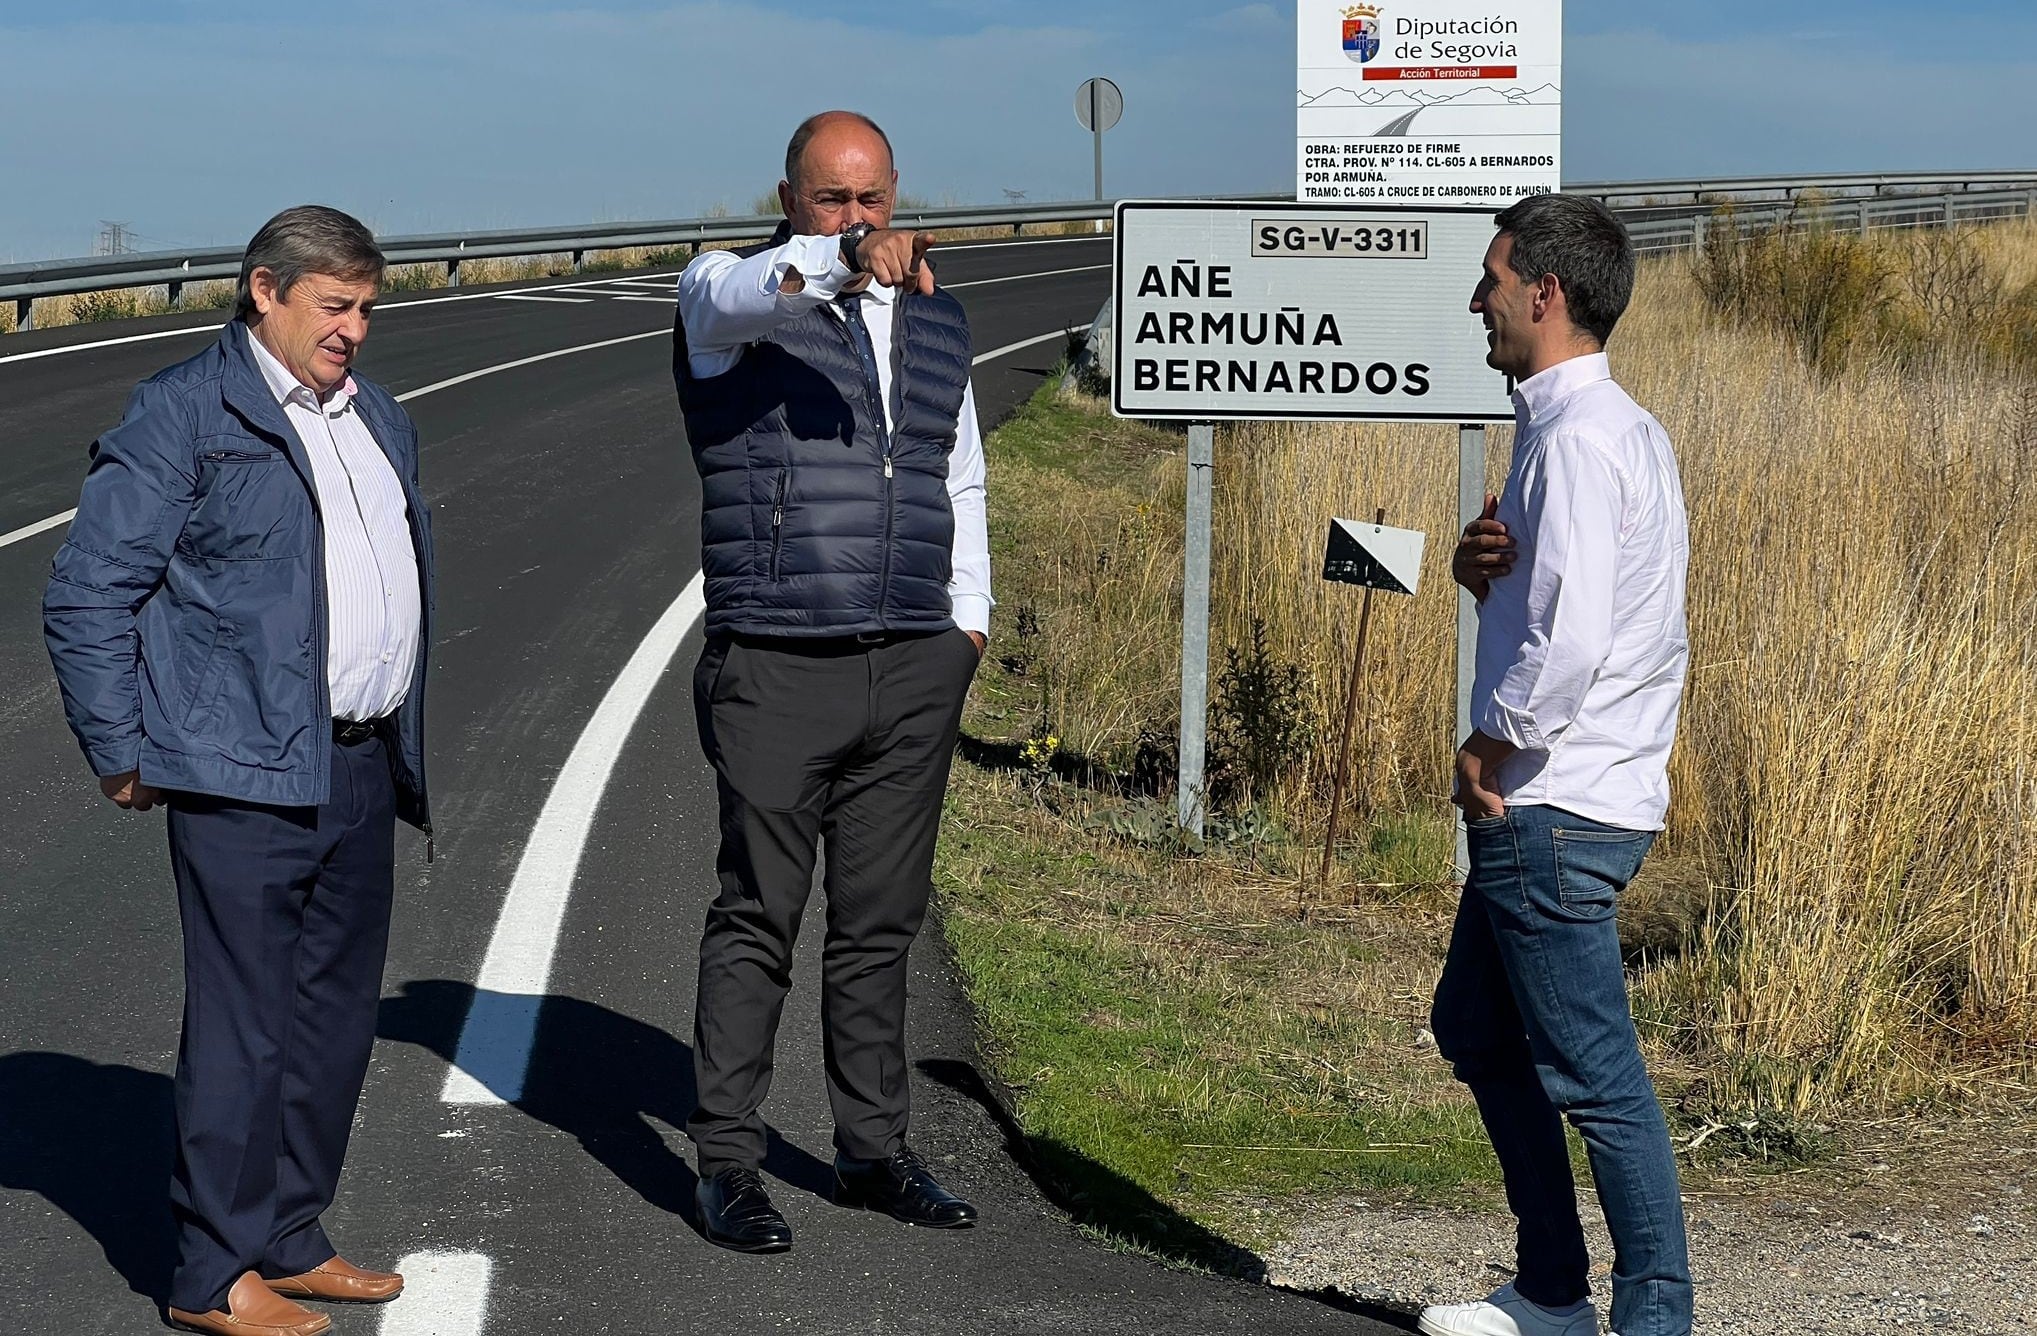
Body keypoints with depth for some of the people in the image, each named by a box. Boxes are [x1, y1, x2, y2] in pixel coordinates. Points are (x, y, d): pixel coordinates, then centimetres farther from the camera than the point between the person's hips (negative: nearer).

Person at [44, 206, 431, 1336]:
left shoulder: (377, 418, 17)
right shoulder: (181, 414, -6)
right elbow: (87, 592, -8)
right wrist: (123, 754, -9)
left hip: (361, 770, 8)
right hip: (244, 777, -8)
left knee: (337, 1013, 13)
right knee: (244, 1021, -4)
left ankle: (288, 1241, 25)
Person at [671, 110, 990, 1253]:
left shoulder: (936, 319, 16)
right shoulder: (729, 297, 0)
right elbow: (759, 293, -27)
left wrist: (967, 623, 18)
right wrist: (847, 261, -45)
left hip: (913, 669, 5)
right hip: (776, 672, -5)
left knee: (883, 922, 10)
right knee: (758, 920, -3)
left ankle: (874, 1151, 20)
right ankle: (728, 1166, 5)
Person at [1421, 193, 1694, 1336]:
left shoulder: (1579, 437, -19)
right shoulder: (1619, 426, 14)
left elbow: (1571, 639, -28)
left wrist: (1496, 744, -13)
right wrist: (1481, 569, 0)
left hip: (1551, 806, -11)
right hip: (1549, 804, 11)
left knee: (1594, 1073, -4)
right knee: (1477, 1030, 21)